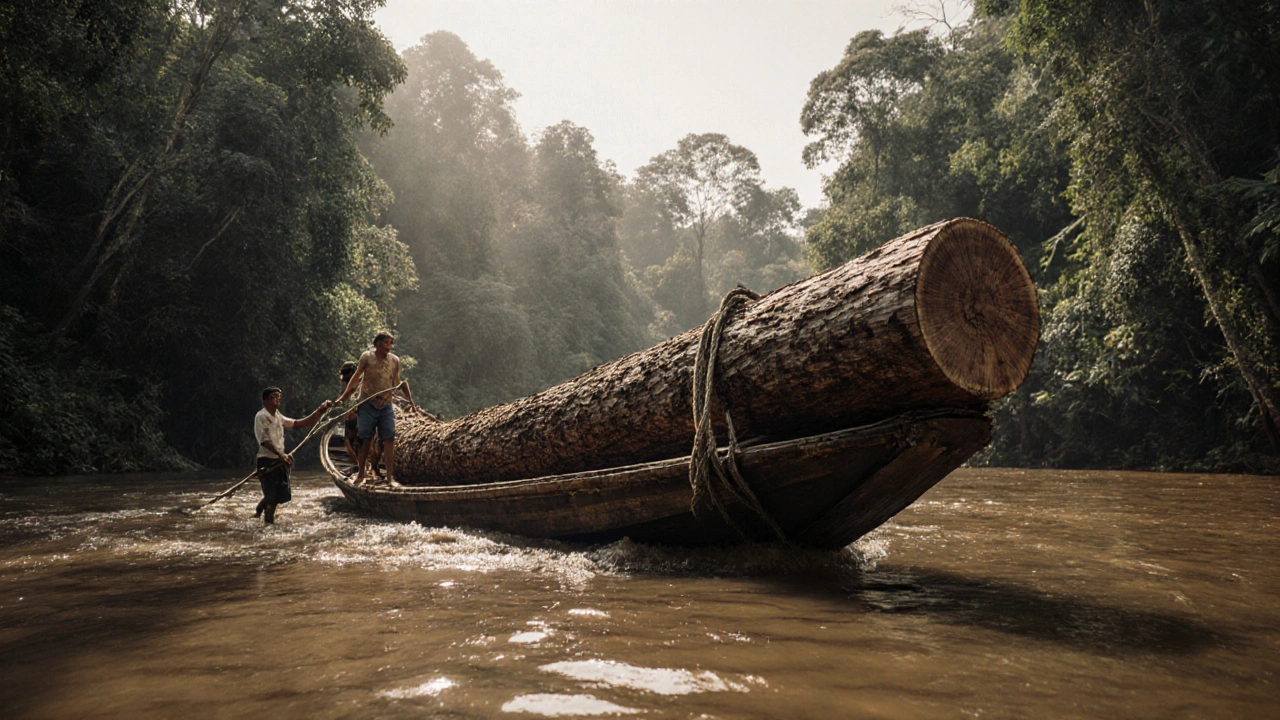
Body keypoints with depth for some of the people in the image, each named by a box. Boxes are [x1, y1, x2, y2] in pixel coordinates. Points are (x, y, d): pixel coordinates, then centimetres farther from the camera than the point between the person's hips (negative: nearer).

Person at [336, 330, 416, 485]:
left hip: (386, 405, 3)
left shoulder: (395, 360, 7)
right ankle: (360, 473, 14)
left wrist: (410, 400, 13)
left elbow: (397, 382, 16)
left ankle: (390, 476, -1)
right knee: (366, 439, 1)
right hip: (368, 405, -3)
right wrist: (343, 396, -8)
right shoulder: (367, 357, -2)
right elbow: (356, 377, -3)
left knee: (388, 439, -3)